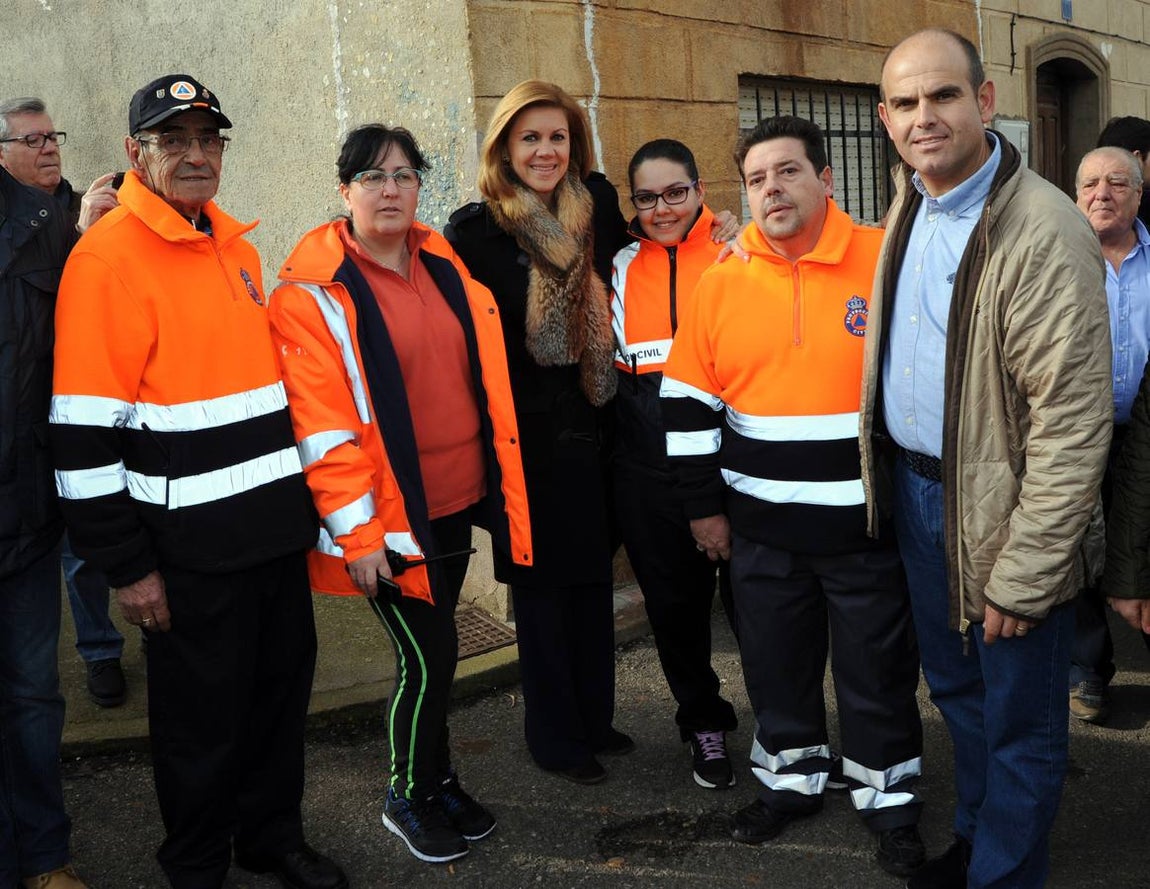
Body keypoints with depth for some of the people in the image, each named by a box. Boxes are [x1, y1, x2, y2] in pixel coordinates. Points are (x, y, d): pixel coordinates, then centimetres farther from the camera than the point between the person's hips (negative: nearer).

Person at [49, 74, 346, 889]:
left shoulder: (237, 246, 11)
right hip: (192, 544, -7)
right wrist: (127, 567, -15)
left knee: (284, 681, 18)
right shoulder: (109, 257, -14)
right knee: (203, 709, 8)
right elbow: (84, 432, -17)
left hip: (276, 524, 8)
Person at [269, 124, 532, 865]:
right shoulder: (313, 292, -10)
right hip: (391, 518, -6)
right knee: (430, 654, 0)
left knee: (433, 654, 17)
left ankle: (437, 783, 36)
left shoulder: (445, 268, 9)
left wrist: (505, 492, 14)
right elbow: (320, 421, -14)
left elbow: (485, 383, 14)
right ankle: (411, 798, 24)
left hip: (457, 503, 6)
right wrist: (354, 530, -16)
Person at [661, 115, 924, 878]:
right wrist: (704, 505, 4)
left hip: (868, 521, -2)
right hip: (761, 526, 3)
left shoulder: (889, 262, -7)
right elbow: (689, 401, 4)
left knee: (877, 670, 11)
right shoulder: (723, 282, 0)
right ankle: (792, 779, 38)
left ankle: (889, 798, 31)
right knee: (776, 663, 17)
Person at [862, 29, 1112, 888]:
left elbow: (1074, 419, -23)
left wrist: (1023, 575, -21)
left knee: (1018, 721, 10)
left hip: (998, 509, -8)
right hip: (911, 487, 8)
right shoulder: (910, 205, 4)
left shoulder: (1044, 231, -22)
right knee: (955, 687, 25)